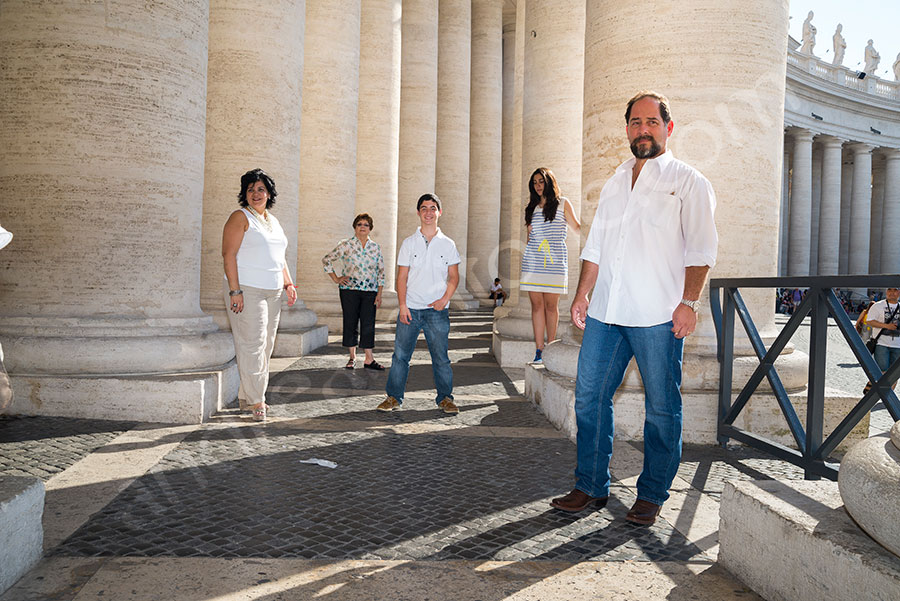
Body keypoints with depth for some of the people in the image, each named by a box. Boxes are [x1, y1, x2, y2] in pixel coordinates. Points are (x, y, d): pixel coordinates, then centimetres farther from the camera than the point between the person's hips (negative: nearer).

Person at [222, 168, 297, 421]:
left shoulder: (273, 221, 19)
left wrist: (288, 284, 15)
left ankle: (246, 397, 18)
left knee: (266, 345, 8)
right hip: (247, 290, -8)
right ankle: (255, 400, 0)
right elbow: (228, 255, -12)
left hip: (272, 293, 8)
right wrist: (235, 291, -19)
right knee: (252, 344, -8)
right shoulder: (240, 217, -4)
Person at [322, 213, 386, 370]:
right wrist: (335, 279, 0)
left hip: (370, 291, 2)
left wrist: (379, 294, 4)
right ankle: (352, 356, 16)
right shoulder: (346, 245, 0)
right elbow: (327, 260, 5)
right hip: (349, 290, -2)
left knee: (368, 324, -1)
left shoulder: (376, 247, 9)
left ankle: (369, 359, 3)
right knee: (350, 323, 3)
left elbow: (381, 272, 10)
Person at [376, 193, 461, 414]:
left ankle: (445, 397, 15)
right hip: (411, 308, 0)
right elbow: (402, 277, 4)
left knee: (441, 356, 2)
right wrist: (402, 305, -5)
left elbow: (454, 277, 7)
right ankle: (394, 396, 12)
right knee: (400, 353, 2)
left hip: (437, 310, 0)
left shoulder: (448, 245, 7)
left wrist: (444, 299, -8)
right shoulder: (409, 243, 7)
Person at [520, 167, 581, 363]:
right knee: (536, 304, -1)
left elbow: (577, 227, 4)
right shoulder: (532, 207, 18)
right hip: (533, 259, 3)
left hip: (555, 260, -3)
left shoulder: (562, 203, 8)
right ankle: (539, 349, 1)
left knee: (551, 304, -1)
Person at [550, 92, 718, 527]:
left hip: (659, 316, -5)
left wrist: (689, 301, -13)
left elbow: (701, 248, -4)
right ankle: (591, 486, 19)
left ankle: (651, 495, 19)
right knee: (589, 397, 6)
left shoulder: (688, 182, 4)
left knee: (661, 408, 4)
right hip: (605, 312, 5)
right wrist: (583, 295, 12)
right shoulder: (614, 183, 20)